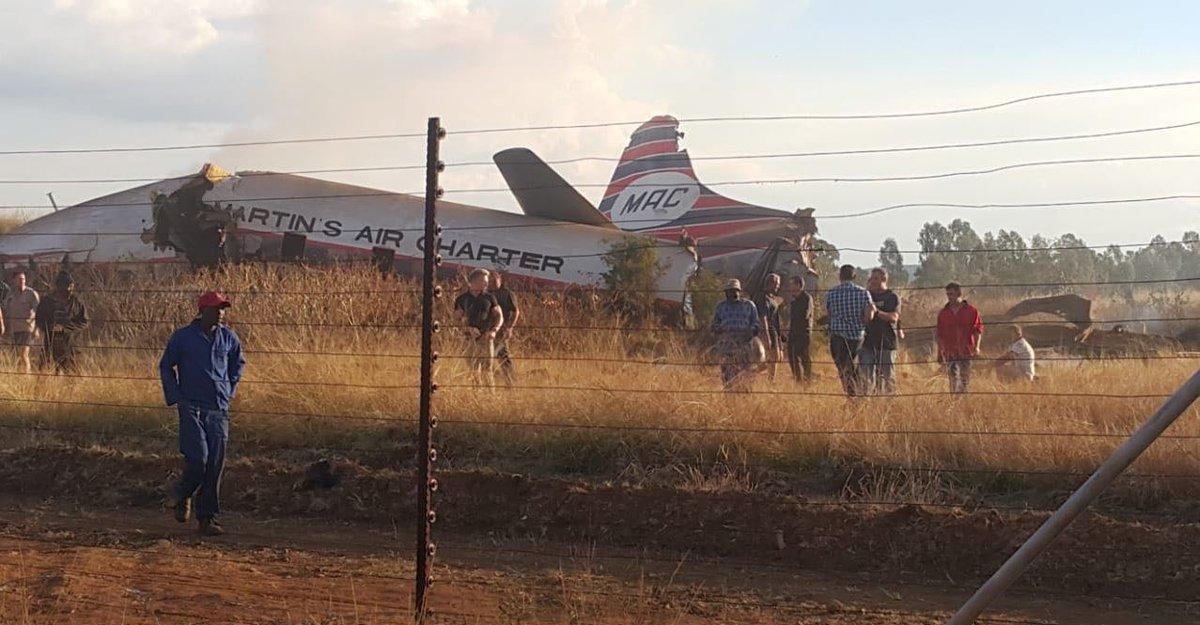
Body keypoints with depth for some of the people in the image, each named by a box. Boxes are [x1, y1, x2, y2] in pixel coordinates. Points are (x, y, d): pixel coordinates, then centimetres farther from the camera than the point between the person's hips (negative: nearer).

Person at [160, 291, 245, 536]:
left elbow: (238, 363, 26)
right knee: (198, 458, -15)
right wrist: (175, 397, 3)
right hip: (192, 408, -3)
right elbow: (165, 366, 10)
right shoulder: (182, 337, -2)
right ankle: (183, 497, 16)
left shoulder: (229, 337, 8)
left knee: (215, 465, 0)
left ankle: (207, 518, 7)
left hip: (219, 410, 4)